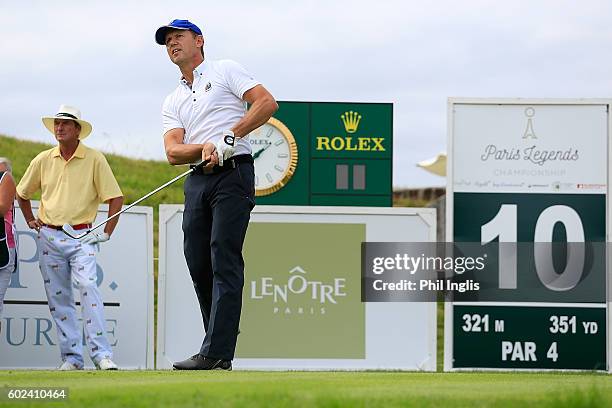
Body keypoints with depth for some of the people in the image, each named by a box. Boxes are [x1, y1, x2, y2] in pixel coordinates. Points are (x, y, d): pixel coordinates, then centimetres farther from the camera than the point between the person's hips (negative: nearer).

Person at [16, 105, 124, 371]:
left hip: (81, 237, -4)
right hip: (49, 237, 4)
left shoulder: (94, 160, -2)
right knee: (58, 298, 2)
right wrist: (31, 221, 16)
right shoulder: (43, 160, 8)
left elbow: (115, 197, 0)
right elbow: (22, 194, 24)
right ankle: (71, 357, 7)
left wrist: (107, 232, -5)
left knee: (88, 286, -20)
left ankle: (101, 354, -22)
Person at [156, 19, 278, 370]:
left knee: (224, 262, -12)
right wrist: (204, 149, -14)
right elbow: (173, 152, 7)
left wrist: (230, 137, -14)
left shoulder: (225, 70, 7)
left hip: (233, 173, -7)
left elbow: (267, 103, -5)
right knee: (198, 263, 3)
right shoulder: (173, 102, 22)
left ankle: (217, 354, -18)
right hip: (196, 182, 7)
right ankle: (220, 339, 13)